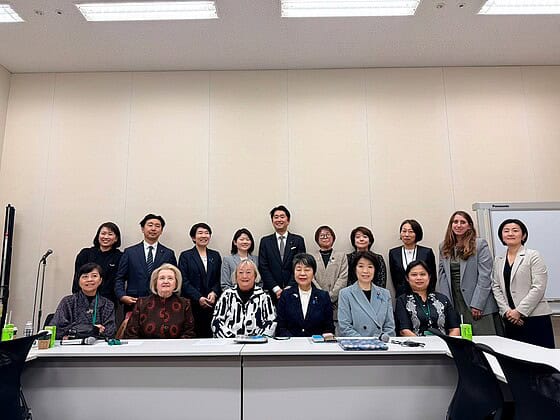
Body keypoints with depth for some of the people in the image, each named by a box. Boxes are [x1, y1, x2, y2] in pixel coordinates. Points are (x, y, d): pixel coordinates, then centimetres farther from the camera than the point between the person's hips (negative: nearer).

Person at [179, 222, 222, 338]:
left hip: (212, 304, 3)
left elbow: (219, 280, 12)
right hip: (192, 305, -2)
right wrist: (198, 298, -12)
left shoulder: (215, 255, 14)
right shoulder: (185, 256, 4)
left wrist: (214, 292, -7)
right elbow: (184, 281, -4)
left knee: (210, 335, -2)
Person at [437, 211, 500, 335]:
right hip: (454, 304, 3)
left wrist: (477, 304, -13)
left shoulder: (480, 244, -1)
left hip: (478, 305, -3)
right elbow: (442, 275, 8)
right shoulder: (444, 247, 12)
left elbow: (484, 276, -7)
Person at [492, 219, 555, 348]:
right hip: (510, 319, 4)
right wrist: (506, 311, -6)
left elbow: (539, 288, -10)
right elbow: (496, 288, 8)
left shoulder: (533, 256, -2)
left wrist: (519, 311, -13)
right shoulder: (498, 261, 12)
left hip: (535, 317, -4)